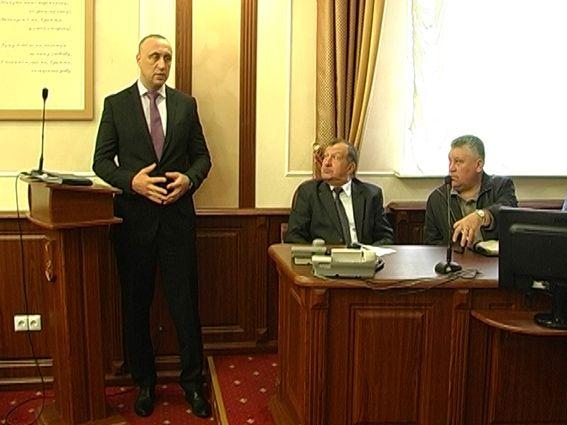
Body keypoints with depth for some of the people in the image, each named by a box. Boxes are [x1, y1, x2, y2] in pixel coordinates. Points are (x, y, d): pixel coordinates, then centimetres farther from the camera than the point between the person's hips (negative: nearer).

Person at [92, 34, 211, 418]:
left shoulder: (186, 104, 8)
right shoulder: (116, 104, 3)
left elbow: (202, 156, 10)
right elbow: (102, 161, 1)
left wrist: (189, 179, -11)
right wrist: (132, 181, -16)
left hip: (177, 214, 1)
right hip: (133, 216, 0)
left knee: (185, 301, 3)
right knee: (136, 304, 9)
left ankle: (193, 383, 18)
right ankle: (144, 382, 25)